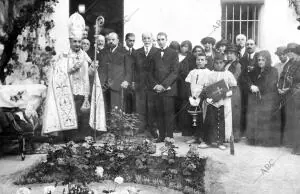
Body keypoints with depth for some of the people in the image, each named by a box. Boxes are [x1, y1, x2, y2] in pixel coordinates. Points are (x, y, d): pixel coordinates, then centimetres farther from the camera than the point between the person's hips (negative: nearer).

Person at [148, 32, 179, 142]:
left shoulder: (173, 54, 3)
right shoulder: (154, 55, 16)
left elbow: (174, 72, -5)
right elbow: (150, 73, 14)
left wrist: (164, 85, -13)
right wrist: (154, 85, -3)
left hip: (168, 89, -4)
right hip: (156, 90, 4)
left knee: (168, 113, -4)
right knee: (158, 113, 2)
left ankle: (169, 136, 2)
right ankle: (161, 135, 8)